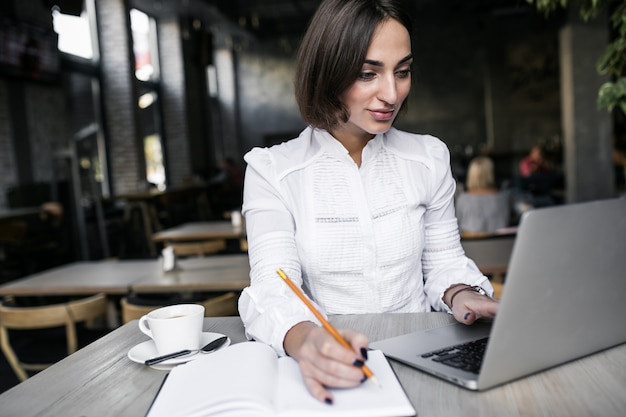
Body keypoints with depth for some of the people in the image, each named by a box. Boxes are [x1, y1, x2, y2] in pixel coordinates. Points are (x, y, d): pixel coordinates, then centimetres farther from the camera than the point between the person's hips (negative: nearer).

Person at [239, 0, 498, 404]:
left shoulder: (430, 157, 4)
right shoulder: (272, 170, -5)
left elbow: (443, 261, 11)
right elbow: (273, 287, -14)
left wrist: (459, 294, -12)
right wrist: (305, 340, -35)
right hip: (331, 368, -1)